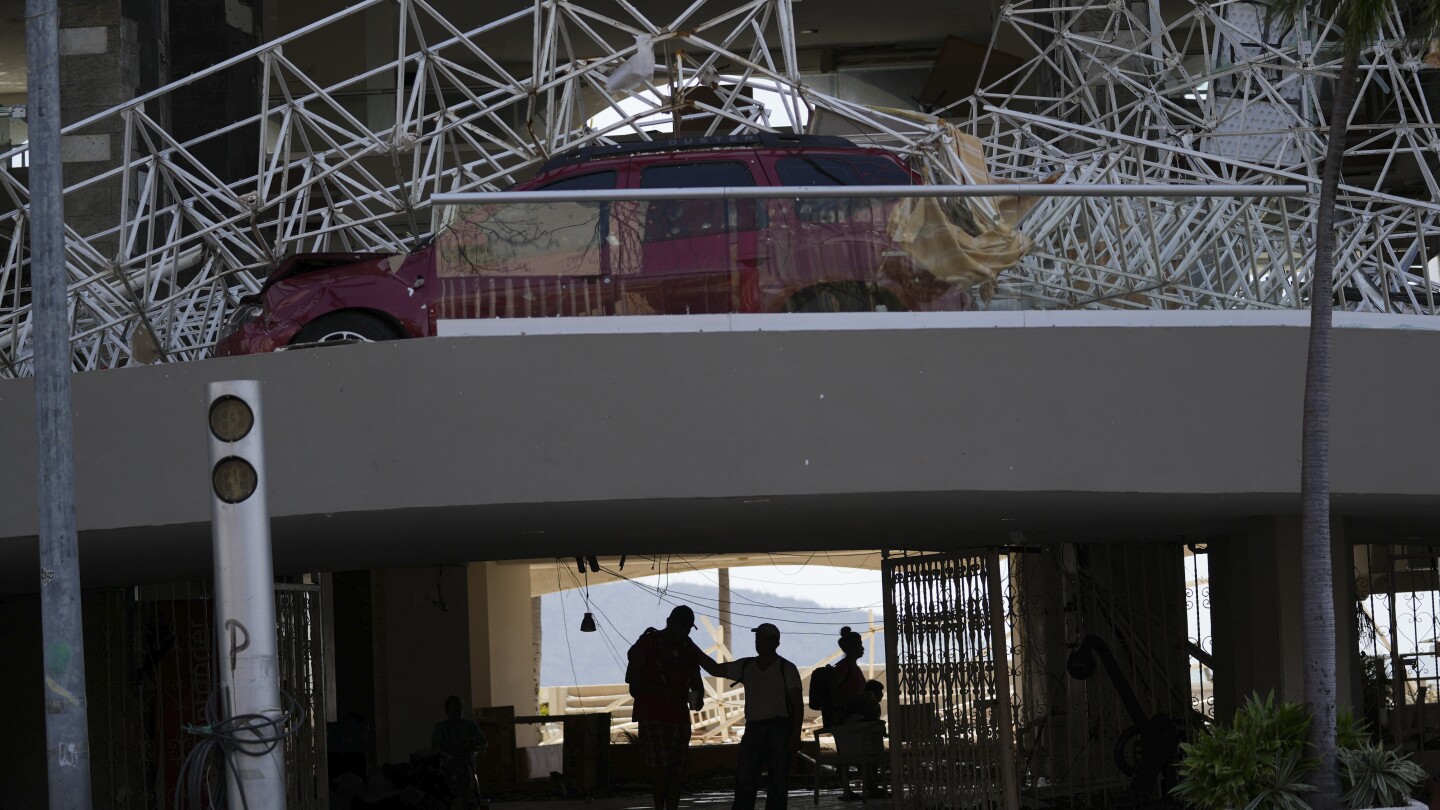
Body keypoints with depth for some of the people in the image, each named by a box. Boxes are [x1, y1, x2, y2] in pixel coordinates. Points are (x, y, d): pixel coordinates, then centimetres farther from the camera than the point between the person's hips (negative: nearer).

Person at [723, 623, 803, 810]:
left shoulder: (786, 669, 0)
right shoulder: (745, 666, 11)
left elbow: (797, 705, -3)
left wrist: (796, 735, -12)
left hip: (779, 729, -4)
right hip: (753, 729, 4)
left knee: (778, 783, -1)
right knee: (744, 782, -4)